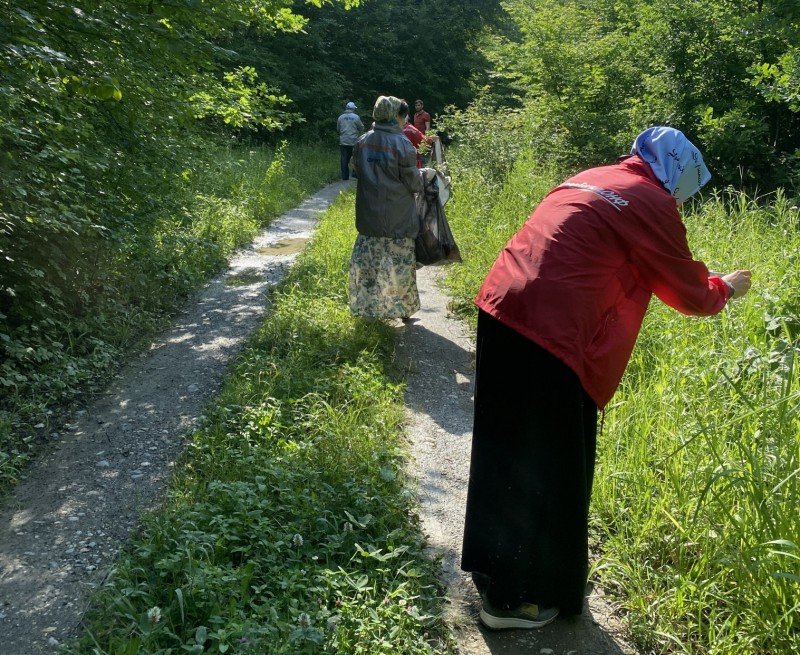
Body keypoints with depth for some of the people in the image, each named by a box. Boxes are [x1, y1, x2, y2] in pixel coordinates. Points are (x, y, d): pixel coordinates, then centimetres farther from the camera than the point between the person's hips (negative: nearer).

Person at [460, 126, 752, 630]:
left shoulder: (591, 180, 20)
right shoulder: (651, 203, -4)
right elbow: (689, 294, 3)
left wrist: (699, 278, 37)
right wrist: (725, 288, 25)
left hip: (501, 311, 9)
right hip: (548, 337, -9)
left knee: (508, 452, 21)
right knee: (545, 469, 6)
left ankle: (494, 565, 38)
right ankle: (516, 597, 20)